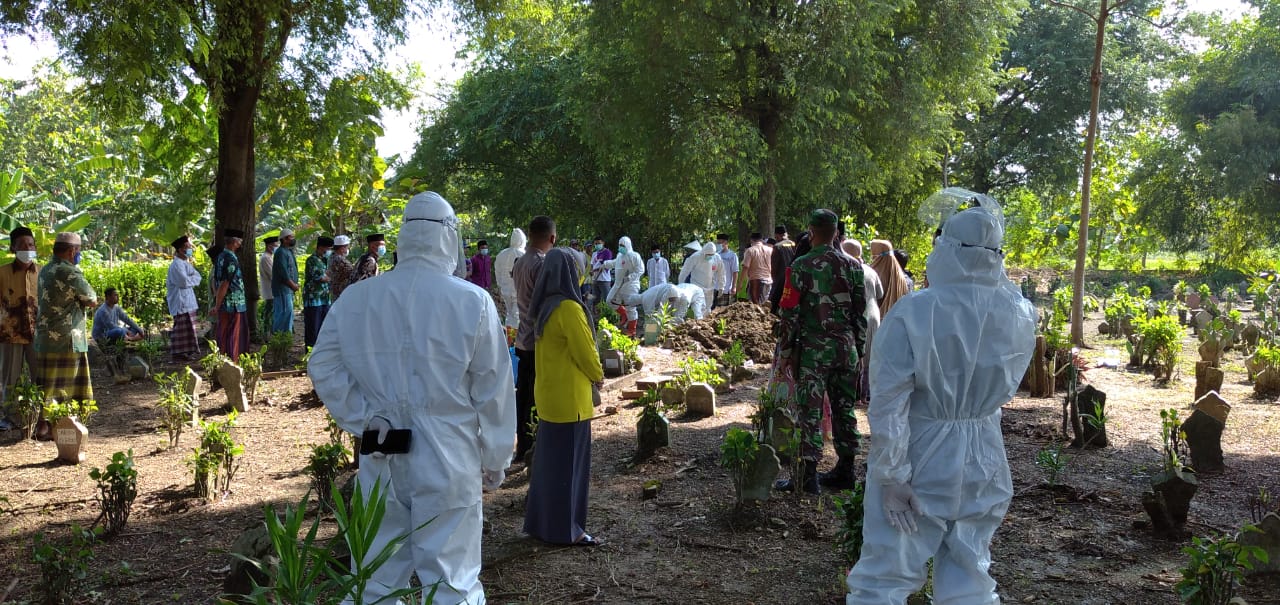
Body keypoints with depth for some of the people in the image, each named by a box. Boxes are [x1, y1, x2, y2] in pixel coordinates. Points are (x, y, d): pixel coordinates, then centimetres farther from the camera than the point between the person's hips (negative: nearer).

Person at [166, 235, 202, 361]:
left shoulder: (186, 263, 17)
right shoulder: (176, 264, -14)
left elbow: (198, 277, 11)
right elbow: (184, 281, -23)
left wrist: (190, 279, -8)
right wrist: (194, 279, -5)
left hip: (187, 300, 10)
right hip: (181, 302, -10)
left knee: (187, 326, 13)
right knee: (183, 327, -9)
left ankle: (185, 351, 20)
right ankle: (179, 353, -6)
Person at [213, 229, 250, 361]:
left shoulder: (220, 257, 10)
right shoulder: (232, 260, -18)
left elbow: (214, 280, 14)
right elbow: (224, 284, -20)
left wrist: (217, 303, 16)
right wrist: (217, 306, -15)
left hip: (224, 305, 9)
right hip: (234, 305, -8)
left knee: (221, 335, 14)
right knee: (234, 336, -1)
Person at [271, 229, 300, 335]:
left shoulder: (288, 251, 18)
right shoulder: (281, 252, -14)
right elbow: (283, 273, -20)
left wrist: (295, 284, 9)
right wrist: (293, 285, -13)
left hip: (288, 289, 10)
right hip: (282, 288, -10)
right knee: (286, 312, -11)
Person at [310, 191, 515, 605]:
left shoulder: (356, 297, 0)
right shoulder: (472, 301, -9)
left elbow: (323, 367, 2)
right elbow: (493, 390, -5)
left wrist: (365, 419, 0)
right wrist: (495, 460, 5)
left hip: (382, 458, 3)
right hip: (448, 460, -3)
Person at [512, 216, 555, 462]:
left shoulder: (519, 263, 10)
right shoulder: (543, 264, -18)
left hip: (523, 340, 9)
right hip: (539, 343, -9)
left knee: (523, 395, 14)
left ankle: (522, 447, 22)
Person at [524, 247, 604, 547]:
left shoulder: (545, 307, 6)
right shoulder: (568, 309, -21)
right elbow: (585, 351, -17)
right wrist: (598, 376, 2)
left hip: (548, 392, 9)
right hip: (569, 396, -9)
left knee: (548, 458, 17)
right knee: (568, 461, 1)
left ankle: (542, 521, 27)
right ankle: (566, 529, 9)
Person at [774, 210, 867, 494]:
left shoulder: (802, 267, -9)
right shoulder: (853, 266, 6)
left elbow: (790, 313, -9)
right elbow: (860, 311, 10)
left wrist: (784, 351, -1)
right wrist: (858, 347, 18)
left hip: (813, 348, -5)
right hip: (846, 347, 5)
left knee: (810, 410, -2)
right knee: (844, 408, 13)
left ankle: (808, 475, -2)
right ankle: (845, 470, 20)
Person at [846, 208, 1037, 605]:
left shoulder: (913, 313, -20)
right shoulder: (1021, 315, -7)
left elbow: (887, 404, -20)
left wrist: (893, 476, -12)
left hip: (920, 464, -4)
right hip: (984, 463, 4)